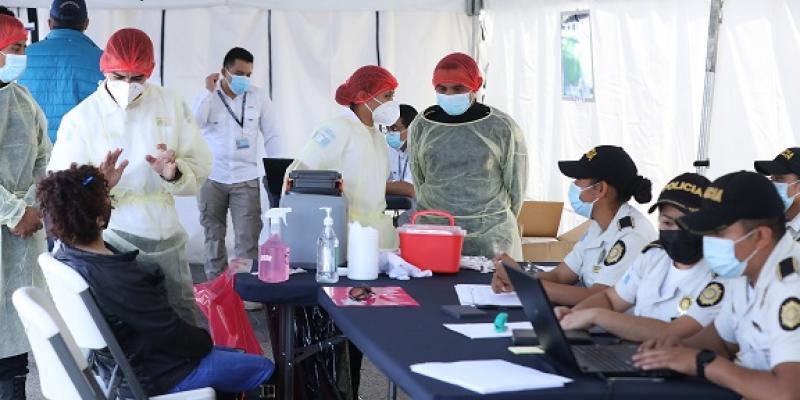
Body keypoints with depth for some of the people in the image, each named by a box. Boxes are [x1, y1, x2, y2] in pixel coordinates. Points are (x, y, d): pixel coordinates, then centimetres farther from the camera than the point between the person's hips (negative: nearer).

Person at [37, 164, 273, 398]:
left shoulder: (64, 256, -10)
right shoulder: (117, 280, -37)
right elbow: (172, 334, -24)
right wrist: (205, 341, -6)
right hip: (149, 378, -9)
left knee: (235, 354, 23)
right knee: (263, 368, 4)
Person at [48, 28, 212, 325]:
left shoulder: (172, 106, 3)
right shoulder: (80, 119, -5)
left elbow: (200, 167, 2)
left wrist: (174, 173, -19)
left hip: (166, 236, 3)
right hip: (111, 238, -3)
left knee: (185, 321, 13)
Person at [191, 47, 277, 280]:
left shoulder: (259, 96, 2)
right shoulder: (207, 95, 0)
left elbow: (271, 137, 4)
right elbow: (193, 124, -16)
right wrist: (209, 91, -16)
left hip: (246, 179, 0)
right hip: (211, 178, 1)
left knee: (248, 239, -5)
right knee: (214, 237, 10)